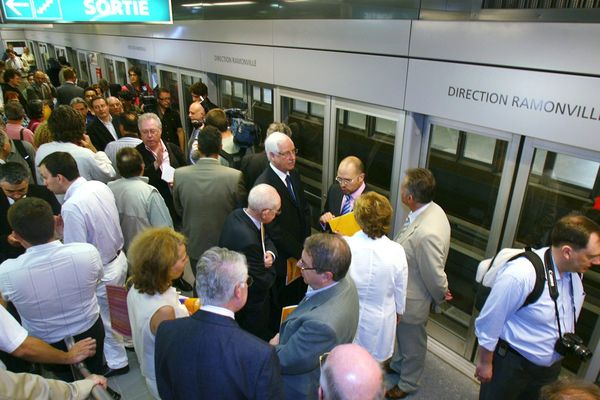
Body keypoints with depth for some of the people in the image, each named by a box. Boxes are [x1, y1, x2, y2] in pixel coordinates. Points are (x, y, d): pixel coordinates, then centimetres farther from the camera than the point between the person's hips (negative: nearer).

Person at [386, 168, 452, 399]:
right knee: (402, 335, 33)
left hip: (412, 301, -8)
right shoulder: (431, 209, -11)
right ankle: (398, 363, 60)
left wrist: (440, 296, -7)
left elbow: (435, 275, -26)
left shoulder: (427, 233, -40)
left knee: (412, 342, 20)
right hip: (405, 292, 8)